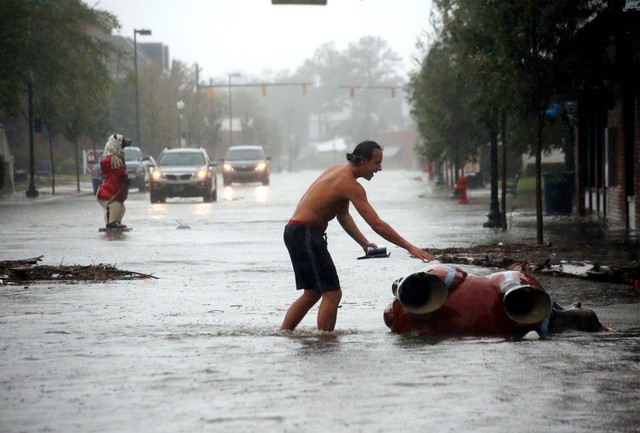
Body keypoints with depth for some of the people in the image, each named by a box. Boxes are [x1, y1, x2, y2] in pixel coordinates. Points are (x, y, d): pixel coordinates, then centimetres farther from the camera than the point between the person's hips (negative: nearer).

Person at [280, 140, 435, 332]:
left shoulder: (339, 170, 13)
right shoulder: (349, 184, -17)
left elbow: (343, 215, 21)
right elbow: (377, 224, -21)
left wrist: (364, 242, 11)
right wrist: (409, 247, -18)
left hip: (295, 232, 10)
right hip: (305, 234, -10)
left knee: (312, 293, 18)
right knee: (332, 293, -9)